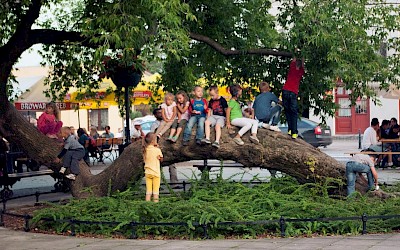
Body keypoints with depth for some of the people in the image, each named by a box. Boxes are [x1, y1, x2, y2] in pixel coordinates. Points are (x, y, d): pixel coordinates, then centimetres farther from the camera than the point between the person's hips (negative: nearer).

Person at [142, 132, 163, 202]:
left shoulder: (145, 150, 1)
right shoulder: (157, 150, -11)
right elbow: (161, 160, 2)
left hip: (147, 172, 4)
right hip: (156, 172, -4)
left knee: (148, 191, 9)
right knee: (156, 191, 3)